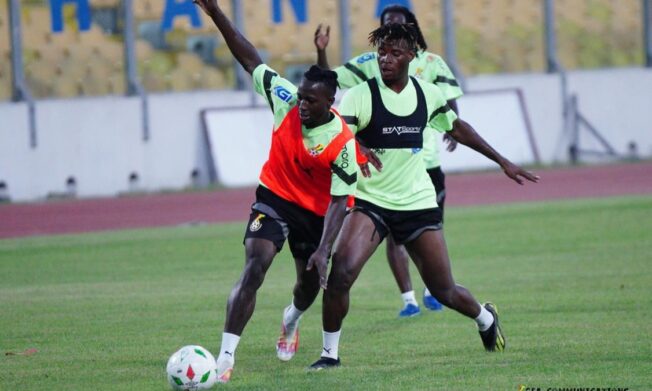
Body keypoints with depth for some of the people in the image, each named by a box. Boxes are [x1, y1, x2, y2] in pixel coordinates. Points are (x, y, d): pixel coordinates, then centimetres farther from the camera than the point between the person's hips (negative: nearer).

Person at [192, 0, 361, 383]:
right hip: (275, 197, 0)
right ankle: (226, 358, -25)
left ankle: (291, 321, 58)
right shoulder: (286, 99, -19)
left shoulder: (342, 142, -27)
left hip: (316, 211, 0)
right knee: (254, 268, -20)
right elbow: (250, 59, -10)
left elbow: (339, 200, -23)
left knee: (310, 281, 18)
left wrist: (323, 250, -32)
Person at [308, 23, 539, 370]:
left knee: (444, 291, 7)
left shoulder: (428, 94, 3)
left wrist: (502, 162, 25)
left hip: (418, 204, 2)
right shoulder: (360, 96, -10)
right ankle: (330, 352, -9)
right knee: (340, 273, -25)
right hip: (370, 201, -2)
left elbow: (458, 128, 21)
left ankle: (485, 318, 41)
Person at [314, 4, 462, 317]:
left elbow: (449, 101, -1)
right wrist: (321, 52, -11)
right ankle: (408, 299, 2)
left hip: (426, 160, 0)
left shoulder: (431, 63, 3)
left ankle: (431, 291, 25)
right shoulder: (370, 64, 6)